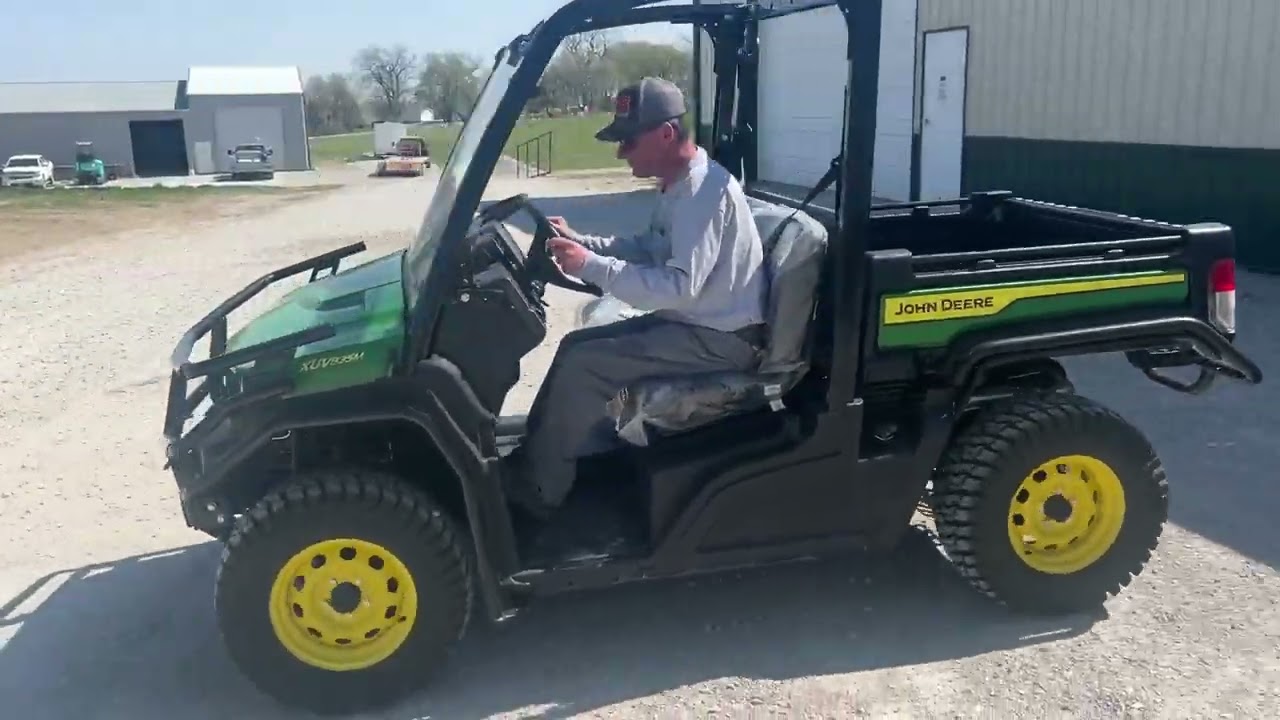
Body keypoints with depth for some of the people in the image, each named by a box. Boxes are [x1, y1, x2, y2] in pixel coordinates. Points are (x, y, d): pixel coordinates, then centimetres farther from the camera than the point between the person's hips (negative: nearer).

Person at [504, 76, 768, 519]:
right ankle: (535, 460, 13)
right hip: (693, 320, 10)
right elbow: (648, 250, 19)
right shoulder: (680, 185, 9)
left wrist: (590, 266, -26)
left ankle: (537, 491, -3)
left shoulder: (705, 190, -23)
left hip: (719, 338, -10)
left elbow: (679, 285, -29)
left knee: (583, 364, -17)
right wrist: (579, 241, 6)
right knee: (576, 345, 8)